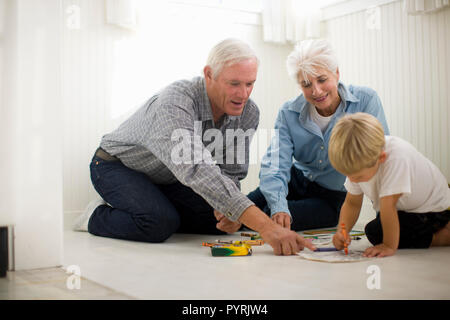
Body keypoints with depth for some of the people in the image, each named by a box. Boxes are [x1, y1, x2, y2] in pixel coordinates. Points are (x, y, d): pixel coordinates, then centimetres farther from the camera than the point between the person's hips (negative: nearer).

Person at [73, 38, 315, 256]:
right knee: (159, 224, -31)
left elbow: (231, 171, -5)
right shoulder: (175, 102, -38)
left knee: (223, 221, -8)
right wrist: (264, 225, -61)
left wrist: (228, 208, -29)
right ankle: (98, 216, -2)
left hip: (167, 180, 7)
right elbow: (196, 169, -53)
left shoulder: (248, 114, -15)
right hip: (118, 165, -6)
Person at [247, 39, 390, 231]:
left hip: (333, 197, -3)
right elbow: (275, 166, -22)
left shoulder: (365, 101, -19)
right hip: (295, 182, 3)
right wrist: (278, 206, -41)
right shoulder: (289, 113, -12)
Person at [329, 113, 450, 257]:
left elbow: (387, 206, -37)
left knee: (375, 232, -19)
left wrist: (390, 246, -31)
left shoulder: (396, 157, -40)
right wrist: (341, 231, -23)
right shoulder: (359, 162, -15)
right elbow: (352, 203, -7)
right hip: (404, 206, 8)